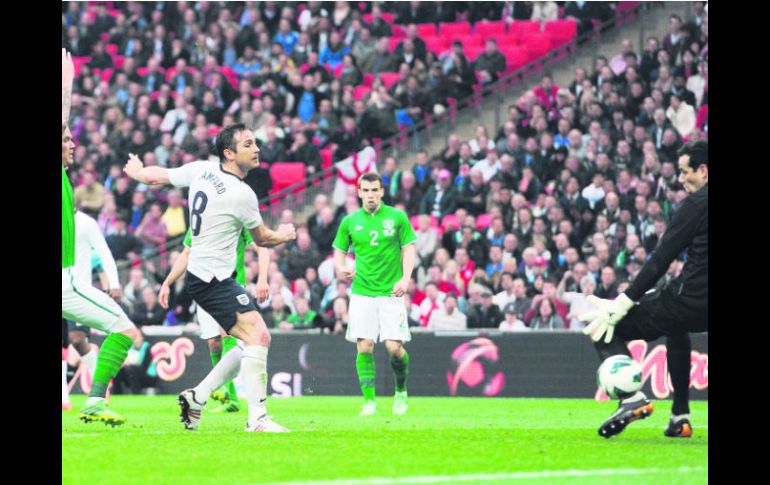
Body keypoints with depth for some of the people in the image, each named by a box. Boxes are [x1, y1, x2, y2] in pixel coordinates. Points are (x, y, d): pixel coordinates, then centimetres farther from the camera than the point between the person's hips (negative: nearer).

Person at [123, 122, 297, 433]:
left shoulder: (202, 170, 3)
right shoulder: (243, 195, -17)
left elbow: (155, 176, 16)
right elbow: (262, 239, 0)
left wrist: (136, 171, 40)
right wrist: (284, 236, 23)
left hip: (200, 275, 9)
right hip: (213, 279, -9)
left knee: (253, 342, 11)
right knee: (258, 336, -19)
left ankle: (197, 396, 15)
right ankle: (257, 418, -25)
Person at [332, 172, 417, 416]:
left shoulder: (397, 217, 3)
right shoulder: (350, 222, 7)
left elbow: (408, 249, 4)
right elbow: (339, 251, 15)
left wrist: (405, 278, -10)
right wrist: (341, 268, -8)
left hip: (391, 292, -1)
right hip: (362, 292, 1)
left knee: (394, 348, -8)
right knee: (364, 347, -9)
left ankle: (401, 390, 19)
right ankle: (369, 400, 0)